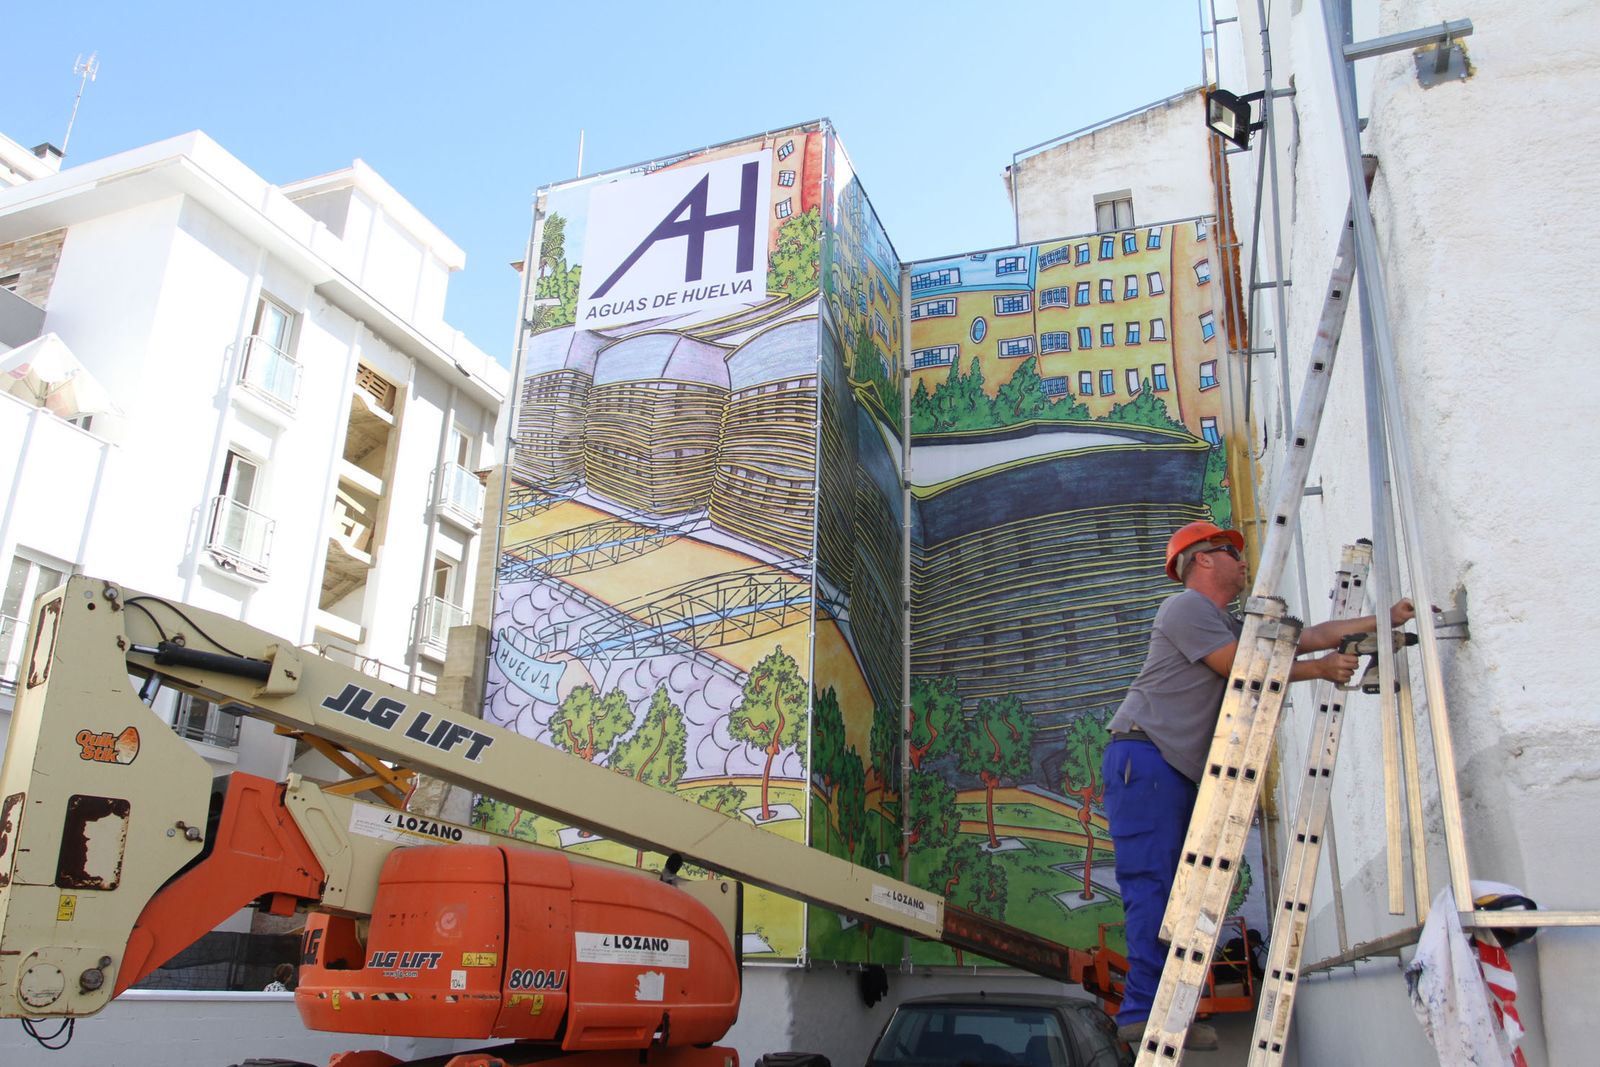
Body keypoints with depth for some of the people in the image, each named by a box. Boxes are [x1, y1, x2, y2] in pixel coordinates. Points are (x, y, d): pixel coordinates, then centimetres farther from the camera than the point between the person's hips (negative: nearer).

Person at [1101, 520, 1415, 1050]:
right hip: (1143, 756, -10)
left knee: (1171, 887, 5)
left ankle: (1147, 1012, 8)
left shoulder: (1235, 626, 25)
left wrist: (1385, 619, 21)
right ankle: (1147, 1012, -13)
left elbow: (1309, 636, 23)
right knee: (1152, 883, -13)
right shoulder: (1185, 608, -5)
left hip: (1178, 770, 10)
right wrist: (1322, 669, 0)